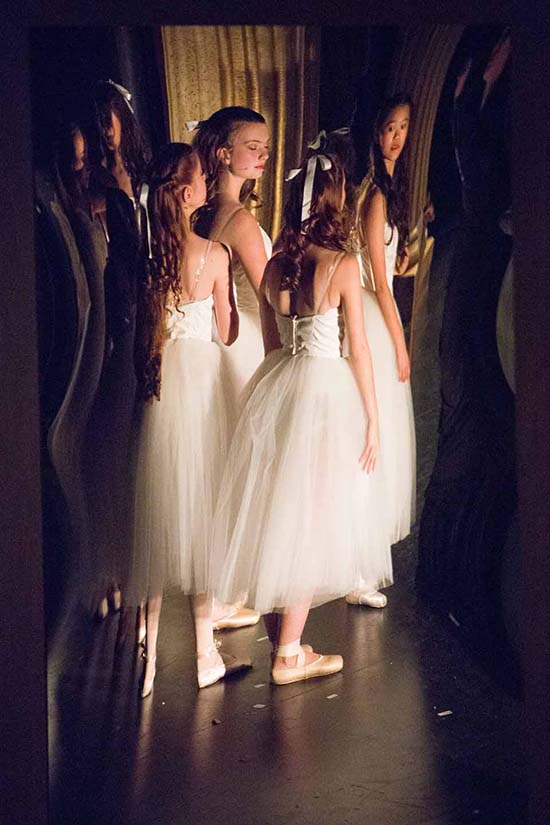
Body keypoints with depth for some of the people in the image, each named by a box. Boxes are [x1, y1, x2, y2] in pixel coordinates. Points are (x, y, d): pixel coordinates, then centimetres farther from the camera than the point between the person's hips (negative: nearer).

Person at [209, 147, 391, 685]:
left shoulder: (274, 267, 3)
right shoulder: (342, 266, -13)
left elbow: (271, 343, 11)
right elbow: (358, 350, -10)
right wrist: (372, 419, -2)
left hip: (276, 385, 6)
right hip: (326, 390, -6)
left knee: (275, 514, 15)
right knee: (310, 521, 3)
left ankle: (281, 636, 27)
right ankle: (289, 656, 9)